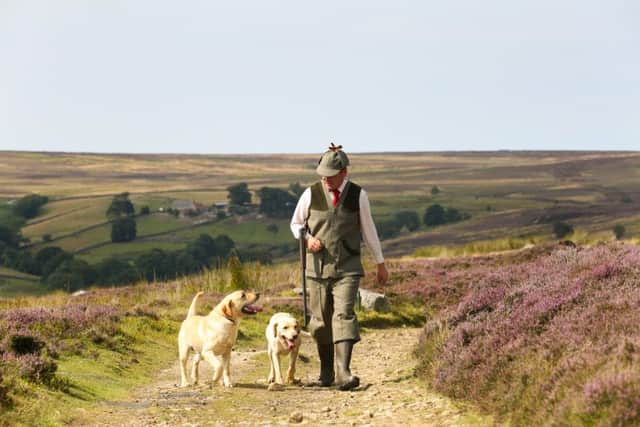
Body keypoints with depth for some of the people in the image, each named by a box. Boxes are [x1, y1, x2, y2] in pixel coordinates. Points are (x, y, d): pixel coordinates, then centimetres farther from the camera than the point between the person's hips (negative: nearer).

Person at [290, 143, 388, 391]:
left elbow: (368, 230, 9)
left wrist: (380, 263, 13)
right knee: (321, 320, 6)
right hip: (317, 266, 2)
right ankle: (326, 373, 20)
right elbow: (296, 223, 14)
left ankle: (343, 372, -24)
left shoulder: (358, 195, 0)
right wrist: (308, 238, -8)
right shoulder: (311, 194, 0)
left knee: (344, 315, -17)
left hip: (347, 268, -2)